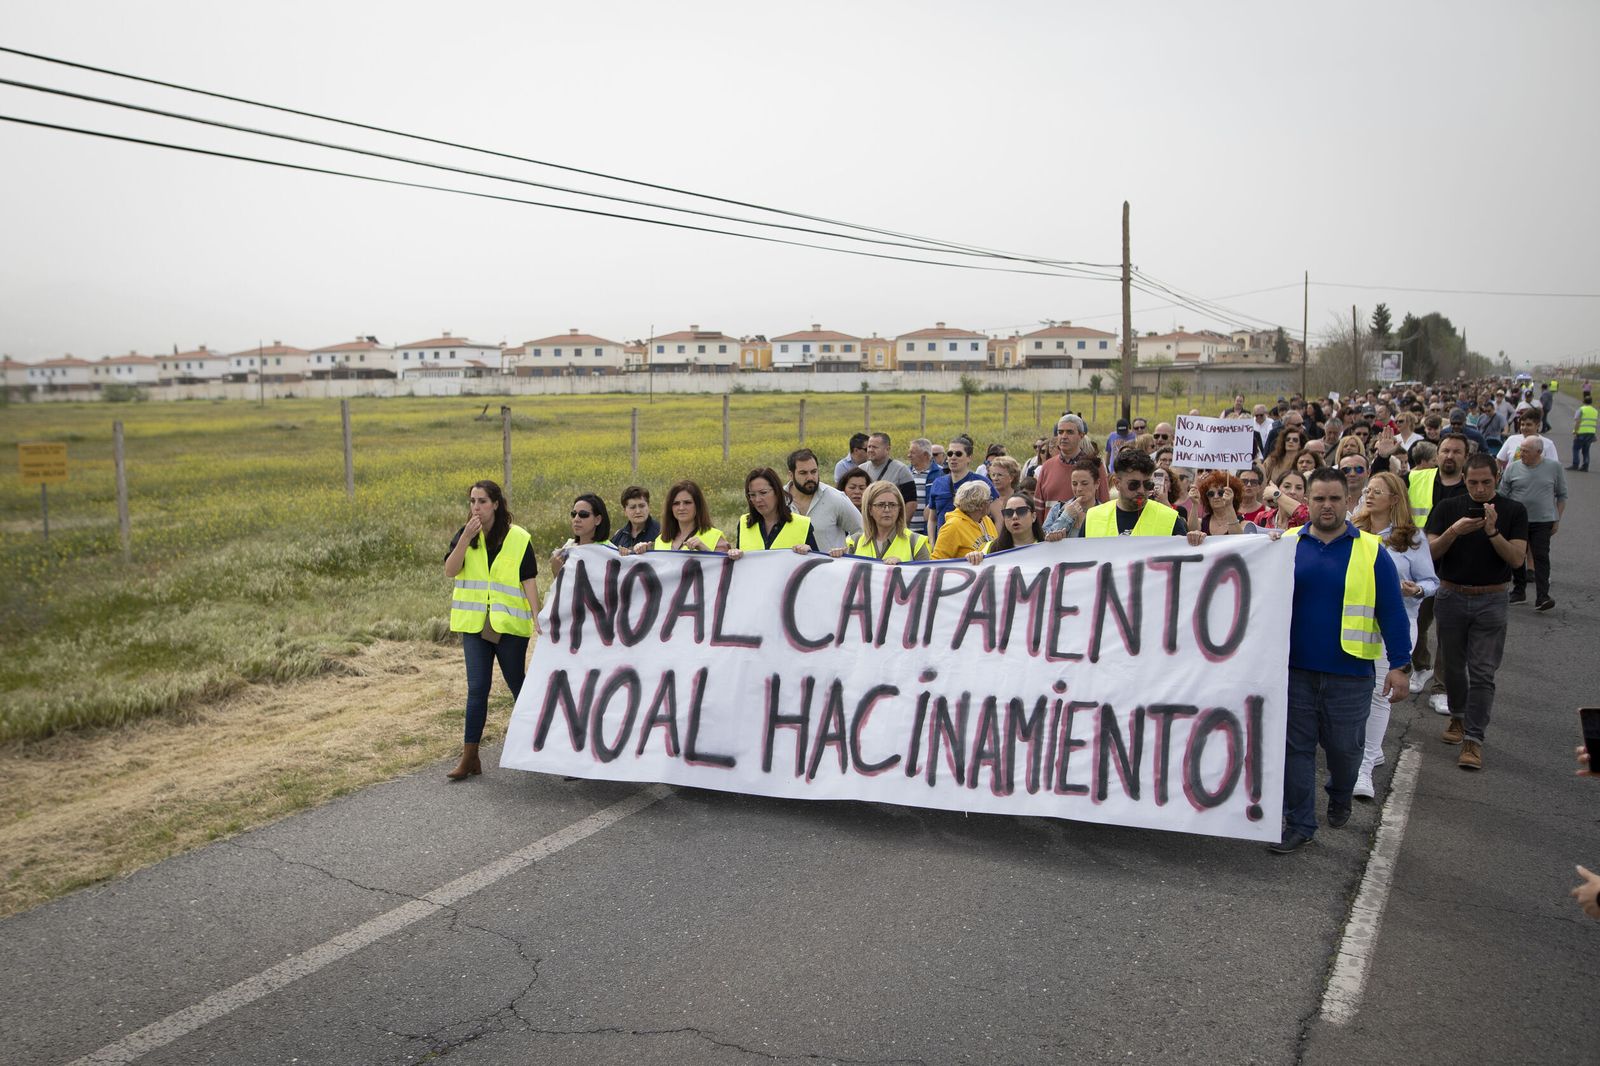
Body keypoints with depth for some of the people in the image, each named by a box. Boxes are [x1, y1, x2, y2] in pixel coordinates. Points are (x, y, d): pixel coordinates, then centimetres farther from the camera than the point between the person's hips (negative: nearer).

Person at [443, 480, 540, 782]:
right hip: (475, 624, 2)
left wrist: (536, 617, -13)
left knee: (518, 685, 10)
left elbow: (529, 580, -5)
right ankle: (470, 757, 3)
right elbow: (450, 571, -9)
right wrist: (467, 537, -19)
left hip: (510, 624, -2)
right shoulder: (464, 535, 3)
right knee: (477, 688, -1)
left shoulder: (518, 538, -5)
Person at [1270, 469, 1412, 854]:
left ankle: (1340, 799, 40)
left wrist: (1399, 664, -4)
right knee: (1295, 748, 5)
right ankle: (1298, 823, 16)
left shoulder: (1371, 551, -2)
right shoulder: (1288, 544, 2)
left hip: (1349, 673, -1)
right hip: (1295, 669, 1)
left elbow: (1392, 611, -1)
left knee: (1344, 747, 11)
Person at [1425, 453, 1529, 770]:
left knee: (1482, 672, -4)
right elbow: (1430, 552, -8)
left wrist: (1493, 531, -24)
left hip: (1491, 601, -2)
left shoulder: (1513, 511, -2)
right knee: (1453, 666, 14)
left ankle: (1473, 739, -3)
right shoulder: (1448, 508, 0)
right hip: (1451, 597, 2)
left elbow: (1517, 559, -10)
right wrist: (1454, 531, -24)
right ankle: (1458, 716, 36)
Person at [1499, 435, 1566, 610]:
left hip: (1543, 521, -2)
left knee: (1541, 558, -7)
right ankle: (1519, 592, 23)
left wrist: (1557, 520, 3)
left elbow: (1562, 496, 8)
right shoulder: (1513, 468, 1)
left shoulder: (1554, 468, 1)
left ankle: (1542, 598, -10)